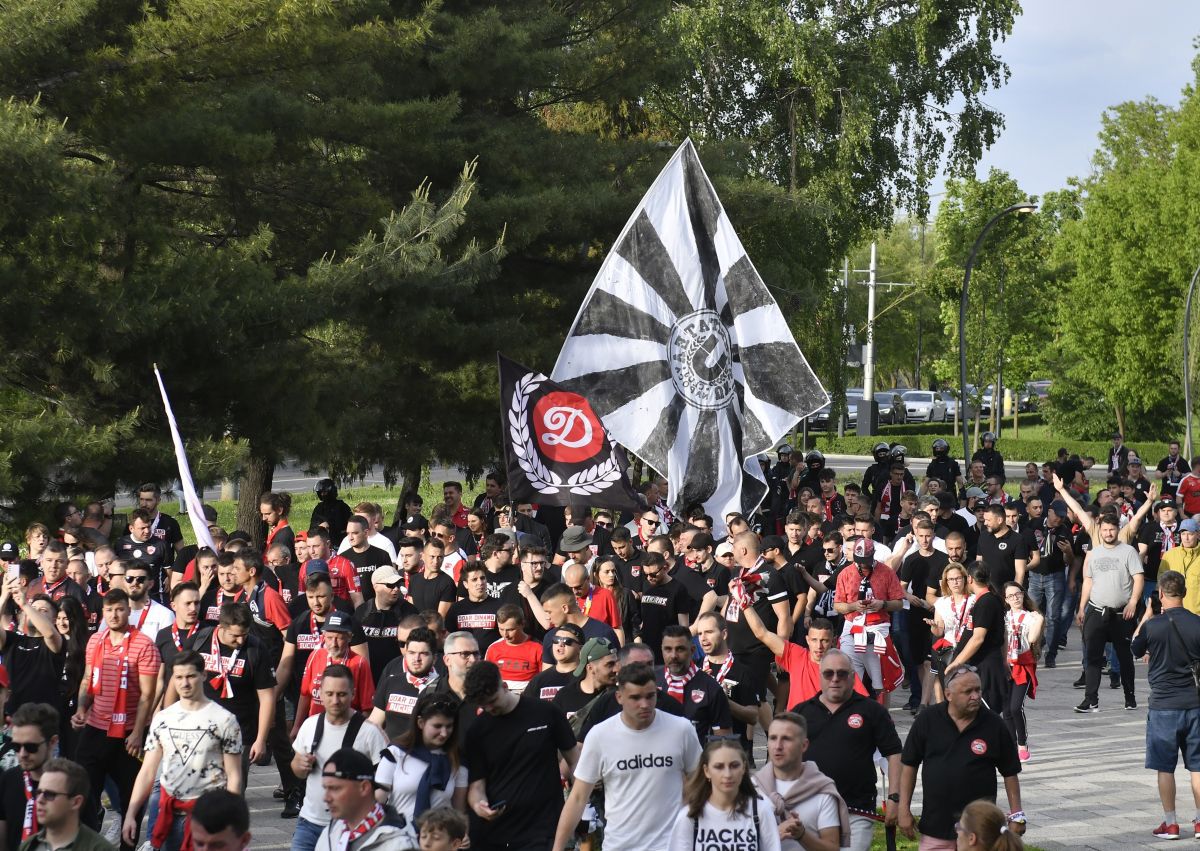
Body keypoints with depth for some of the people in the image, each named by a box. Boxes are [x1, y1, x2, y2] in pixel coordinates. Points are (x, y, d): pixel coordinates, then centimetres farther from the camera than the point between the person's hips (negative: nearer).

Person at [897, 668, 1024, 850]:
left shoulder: (994, 725, -4)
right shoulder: (927, 720, -3)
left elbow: (1010, 773, 4)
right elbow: (909, 765, 4)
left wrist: (1016, 815, 1)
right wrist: (904, 809, 1)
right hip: (935, 824, 1)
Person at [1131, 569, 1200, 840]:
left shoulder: (1152, 625, -12)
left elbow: (1135, 650, 8)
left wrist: (1146, 616, 14)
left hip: (1163, 706, -2)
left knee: (1165, 767, 6)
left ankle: (1170, 823, 9)